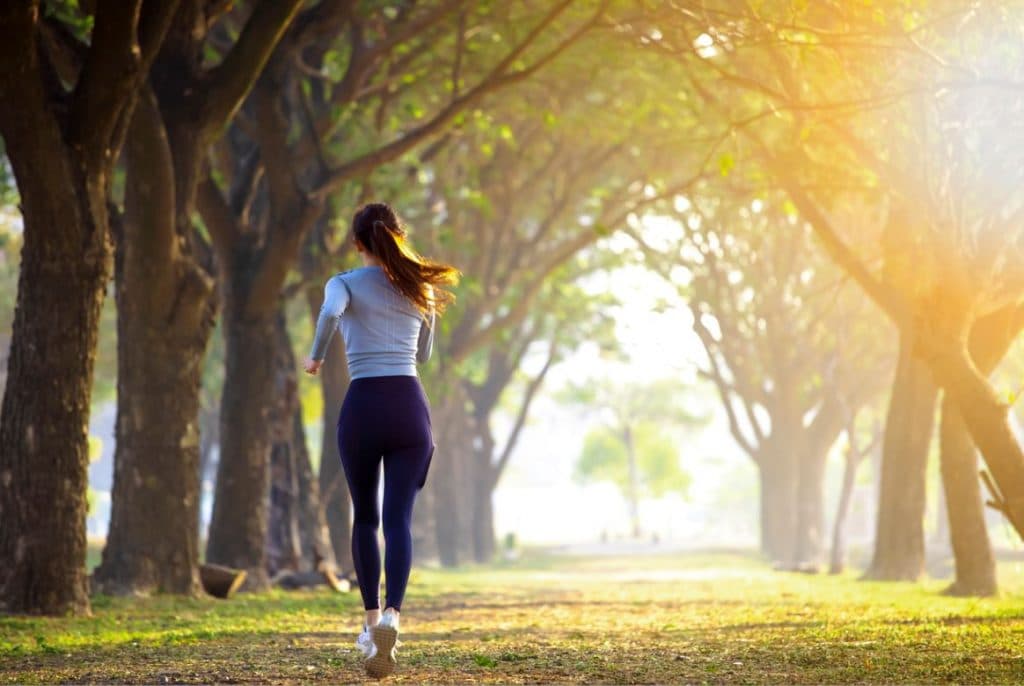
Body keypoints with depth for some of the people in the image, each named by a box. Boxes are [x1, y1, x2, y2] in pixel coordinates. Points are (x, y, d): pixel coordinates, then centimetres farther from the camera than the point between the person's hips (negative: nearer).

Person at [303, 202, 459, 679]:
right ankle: (391, 615, -29)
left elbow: (329, 314, -22)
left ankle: (372, 621, 20)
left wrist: (315, 357, -5)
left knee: (365, 518, 17)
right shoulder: (420, 289, 13)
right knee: (398, 519, -7)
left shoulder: (345, 283, 2)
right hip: (409, 405, 1)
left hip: (362, 407, -1)